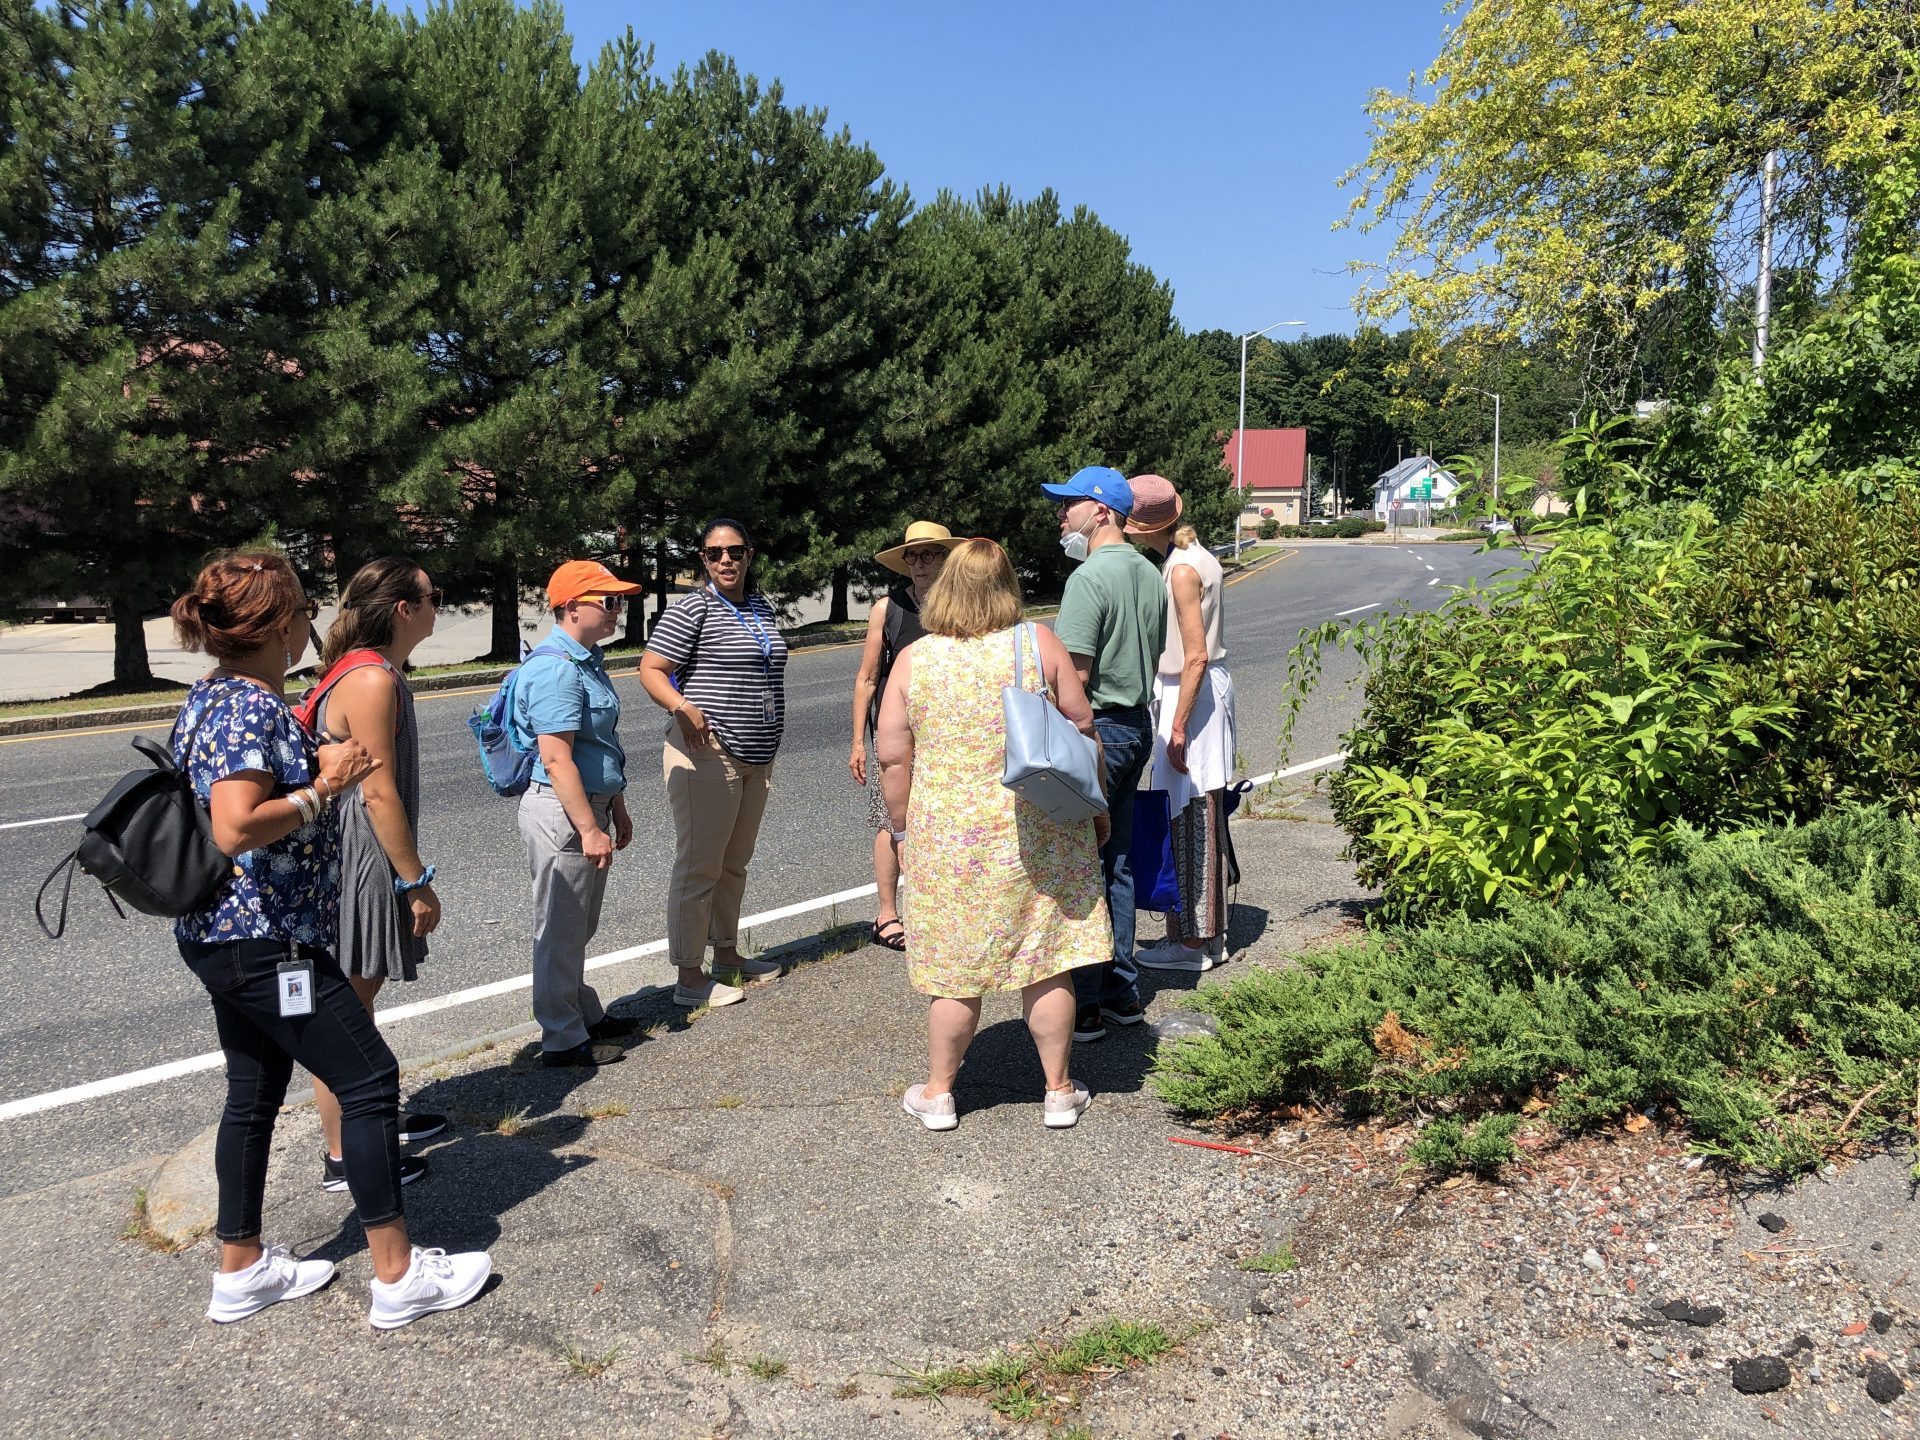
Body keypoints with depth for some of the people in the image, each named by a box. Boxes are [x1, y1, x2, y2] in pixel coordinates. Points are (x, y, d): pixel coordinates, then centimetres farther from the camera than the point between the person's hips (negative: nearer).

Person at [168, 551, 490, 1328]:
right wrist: (323, 790, -20)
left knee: (255, 1093, 18)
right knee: (370, 1079, -3)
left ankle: (241, 1269, 30)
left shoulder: (211, 696, 10)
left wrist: (316, 768, 15)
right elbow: (236, 828, -32)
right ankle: (398, 1274, 5)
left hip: (225, 937, 11)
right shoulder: (253, 708, -22)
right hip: (266, 943, -11)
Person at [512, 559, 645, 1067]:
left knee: (578, 926, 21)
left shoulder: (588, 661, 13)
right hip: (561, 813, -10)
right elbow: (556, 759, -25)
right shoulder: (555, 669, -20)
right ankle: (562, 1039, 12)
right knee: (560, 929, 1)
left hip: (589, 805, 10)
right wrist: (589, 829, -26)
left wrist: (617, 809, 24)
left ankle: (585, 1015, 34)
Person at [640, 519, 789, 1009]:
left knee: (734, 863, 18)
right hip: (707, 752, -8)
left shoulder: (761, 607, 13)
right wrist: (681, 705, -34)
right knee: (699, 866, -4)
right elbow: (650, 669, -15)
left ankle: (727, 953, 32)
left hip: (756, 758, 8)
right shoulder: (692, 609, -11)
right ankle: (690, 978, 3)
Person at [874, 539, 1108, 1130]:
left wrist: (903, 830, 9)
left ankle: (938, 1093, 23)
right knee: (1046, 963, 10)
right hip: (1039, 831, 0)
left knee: (957, 969, 10)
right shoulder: (1038, 643, -3)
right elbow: (1082, 730, 0)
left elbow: (893, 759, -2)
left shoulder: (913, 660, -3)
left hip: (948, 836, 0)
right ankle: (1059, 1092, 20)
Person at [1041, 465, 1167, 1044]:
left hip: (1095, 729, -9)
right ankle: (1123, 992, 23)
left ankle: (1085, 1006, 4)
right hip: (1137, 726, 9)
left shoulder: (1090, 577, -17)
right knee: (1117, 864, 16)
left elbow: (1075, 676, -21)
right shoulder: (1150, 574, 11)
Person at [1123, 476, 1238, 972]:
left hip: (1191, 694, -10)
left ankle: (1193, 940, 6)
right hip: (1205, 688, 10)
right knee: (1199, 815, 15)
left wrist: (1178, 729, -21)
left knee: (1190, 817, -3)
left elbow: (1196, 657, -22)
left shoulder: (1183, 571, -19)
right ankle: (1207, 931, 25)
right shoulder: (1191, 555, 11)